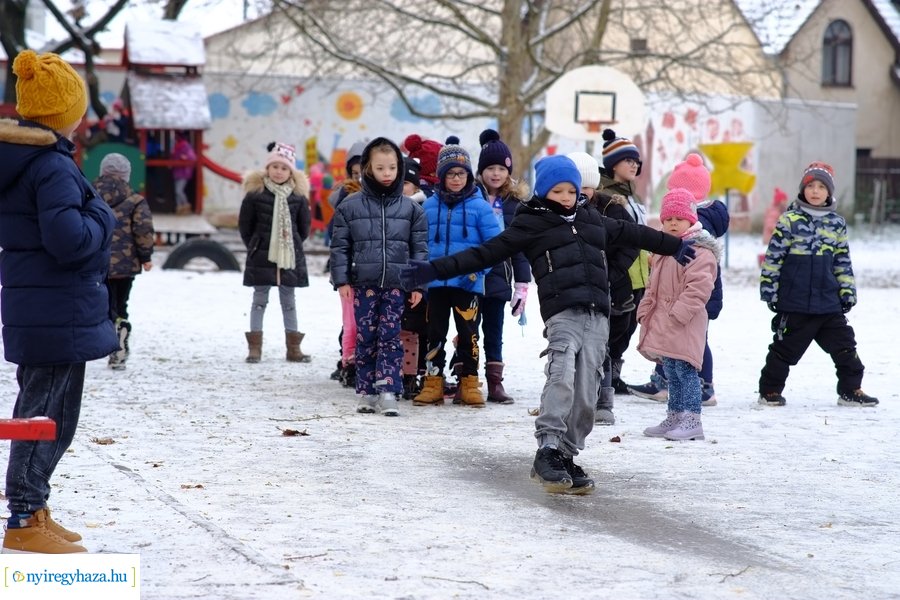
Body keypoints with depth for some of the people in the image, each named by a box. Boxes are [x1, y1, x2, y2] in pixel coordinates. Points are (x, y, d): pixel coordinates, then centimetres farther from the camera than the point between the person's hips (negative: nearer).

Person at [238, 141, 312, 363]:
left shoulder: (298, 195, 0)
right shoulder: (255, 193, -5)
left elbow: (304, 228, 11)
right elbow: (245, 225, 3)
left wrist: (291, 246, 10)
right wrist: (255, 247, 6)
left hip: (290, 258, 2)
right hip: (261, 257, -2)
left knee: (288, 301, 8)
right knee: (260, 299, 3)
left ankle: (293, 347, 12)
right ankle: (255, 347, 6)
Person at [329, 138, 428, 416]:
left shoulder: (410, 208, 5)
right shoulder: (351, 206, 2)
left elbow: (419, 247, 7)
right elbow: (340, 246, 3)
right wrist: (341, 281, -3)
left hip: (396, 285, 0)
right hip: (363, 284, 0)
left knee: (391, 338, -3)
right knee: (365, 338, 4)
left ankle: (388, 392, -6)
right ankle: (367, 392, 11)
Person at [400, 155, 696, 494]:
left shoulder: (591, 219, 23)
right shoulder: (531, 223, 7)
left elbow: (632, 234, 38)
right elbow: (486, 253, 3)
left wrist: (675, 246, 49)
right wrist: (434, 270, -5)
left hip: (597, 315, 5)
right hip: (562, 311, -5)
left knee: (586, 393, 0)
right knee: (562, 377, -26)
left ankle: (566, 456, 8)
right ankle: (548, 450, -24)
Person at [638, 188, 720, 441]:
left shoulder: (700, 252, -13)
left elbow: (698, 288, -21)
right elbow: (654, 285, 25)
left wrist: (678, 313, -24)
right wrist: (646, 310, 15)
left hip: (685, 325, -9)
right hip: (663, 322, 9)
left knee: (685, 370, -10)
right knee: (671, 372, 14)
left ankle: (692, 420, -8)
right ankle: (674, 417, 22)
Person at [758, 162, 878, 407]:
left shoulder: (837, 224, 8)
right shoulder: (789, 221, -5)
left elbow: (843, 261, 14)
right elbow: (773, 257, -4)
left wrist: (848, 291, 10)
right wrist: (768, 288, -7)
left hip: (829, 302, 4)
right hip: (794, 302, -4)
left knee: (844, 345, 6)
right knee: (785, 348, 4)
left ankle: (851, 390, 17)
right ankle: (770, 390, 16)